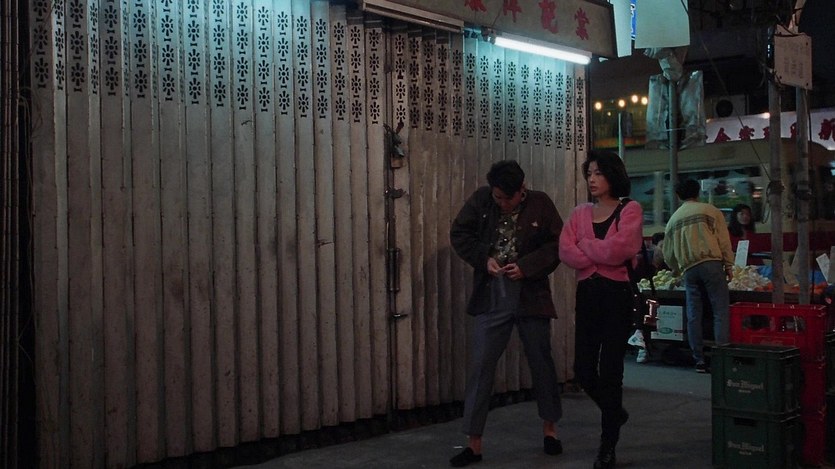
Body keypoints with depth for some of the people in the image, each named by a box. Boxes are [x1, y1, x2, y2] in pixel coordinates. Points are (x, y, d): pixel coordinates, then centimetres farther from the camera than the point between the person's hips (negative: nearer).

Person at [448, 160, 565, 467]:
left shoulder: (540, 204, -5)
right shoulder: (480, 200, -2)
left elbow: (558, 243, -4)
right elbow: (459, 234, 4)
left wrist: (526, 266, -16)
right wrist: (484, 258, -11)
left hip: (531, 297, 0)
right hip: (492, 300, 1)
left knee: (542, 363, 12)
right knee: (480, 367, -1)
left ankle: (549, 428, 33)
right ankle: (473, 442, 6)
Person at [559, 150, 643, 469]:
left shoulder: (630, 210, -1)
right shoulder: (579, 213, 11)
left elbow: (617, 249, -17)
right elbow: (565, 252, -4)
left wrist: (585, 244, -3)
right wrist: (603, 257, -12)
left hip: (617, 295, -4)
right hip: (587, 294, 5)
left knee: (609, 371, -2)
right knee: (583, 370, 4)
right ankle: (615, 412, 35)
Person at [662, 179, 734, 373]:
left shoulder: (673, 219, 19)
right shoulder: (710, 210, 6)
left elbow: (667, 252, 23)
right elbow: (723, 240, -1)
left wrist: (675, 269, 39)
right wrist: (729, 265, 4)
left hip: (688, 268, 4)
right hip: (712, 263, -4)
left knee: (693, 316, 6)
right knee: (720, 312, -3)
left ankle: (699, 360, 6)